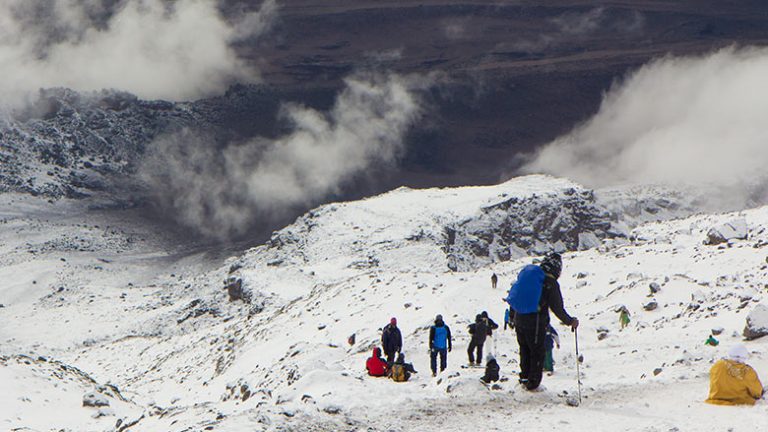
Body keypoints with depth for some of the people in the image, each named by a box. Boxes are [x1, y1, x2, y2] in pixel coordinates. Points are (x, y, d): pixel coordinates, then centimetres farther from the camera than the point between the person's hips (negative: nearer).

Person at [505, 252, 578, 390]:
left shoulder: (528, 272, 8)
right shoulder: (551, 283, -12)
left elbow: (514, 294, 16)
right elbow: (557, 308, -11)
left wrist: (513, 317, 27)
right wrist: (570, 322, 3)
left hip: (519, 319, 6)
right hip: (535, 322, -6)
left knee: (525, 349, 21)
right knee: (538, 353, 7)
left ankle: (524, 378, 29)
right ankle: (533, 383, 11)